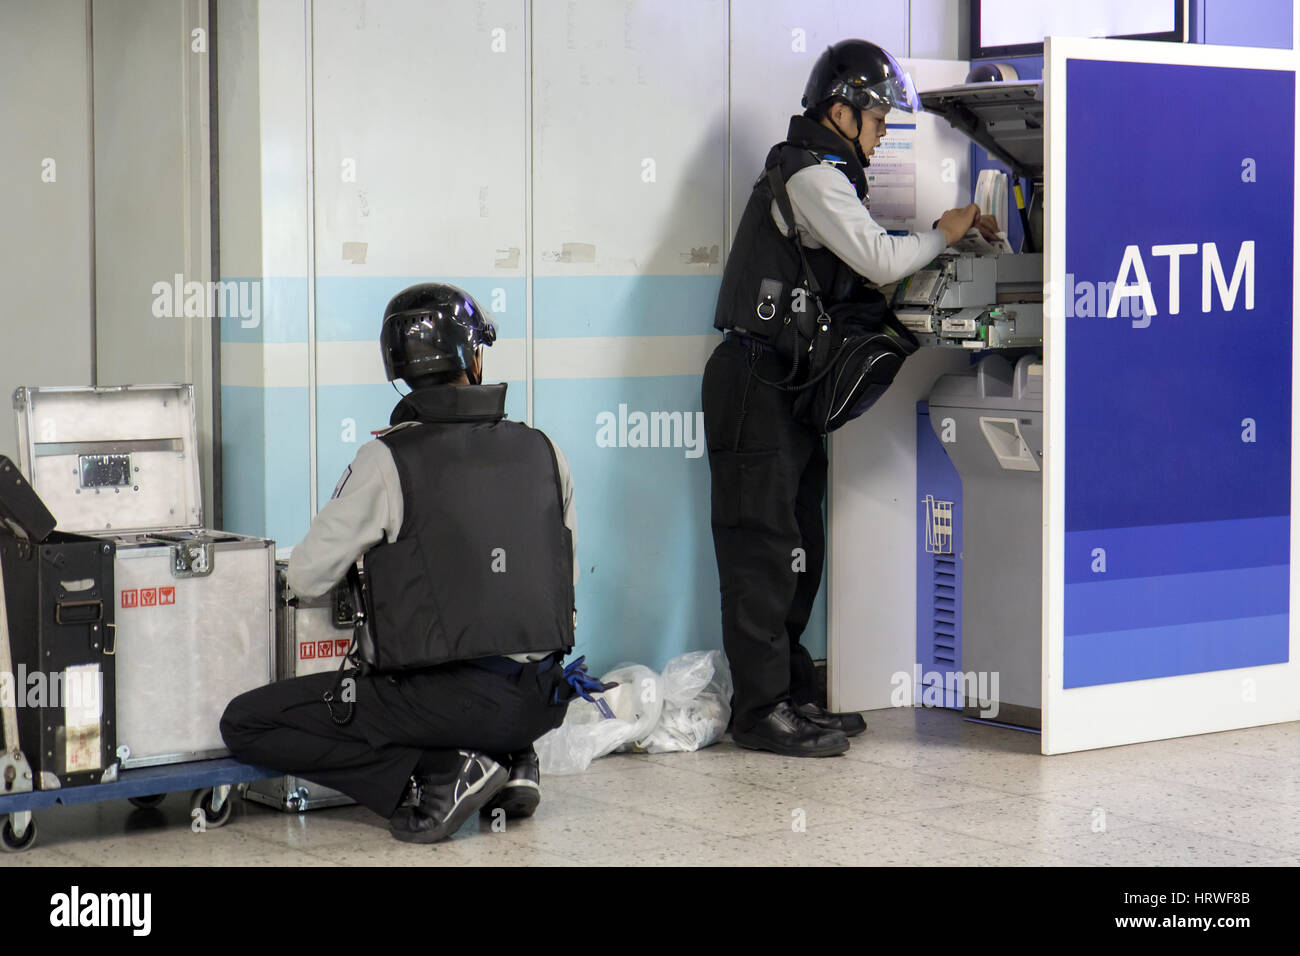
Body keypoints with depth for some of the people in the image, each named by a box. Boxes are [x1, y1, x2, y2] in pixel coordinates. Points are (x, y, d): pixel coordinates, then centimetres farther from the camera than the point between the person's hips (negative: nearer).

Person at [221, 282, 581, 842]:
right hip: (541, 702, 6)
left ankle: (440, 771, -7)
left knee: (245, 724, 2)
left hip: (447, 700, -6)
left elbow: (307, 578, -1)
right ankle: (509, 763, 12)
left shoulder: (388, 461, -9)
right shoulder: (544, 453, 5)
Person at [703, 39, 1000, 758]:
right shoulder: (812, 175, -13)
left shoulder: (821, 175, 21)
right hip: (756, 381, -11)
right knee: (764, 545, -9)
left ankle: (791, 691, 19)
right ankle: (762, 710, -7)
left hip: (787, 383, 11)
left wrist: (943, 250, 11)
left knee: (796, 547, 12)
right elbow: (879, 261, -20)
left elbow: (855, 277, 21)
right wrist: (943, 234, -4)